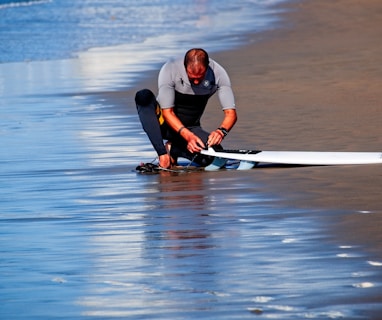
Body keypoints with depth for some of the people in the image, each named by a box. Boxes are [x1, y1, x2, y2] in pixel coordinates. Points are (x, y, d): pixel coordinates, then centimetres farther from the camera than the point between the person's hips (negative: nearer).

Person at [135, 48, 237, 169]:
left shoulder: (218, 74, -18)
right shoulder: (169, 70, -24)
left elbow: (231, 113, -17)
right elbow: (167, 112, -23)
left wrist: (221, 131, -39)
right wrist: (188, 136, -38)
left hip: (190, 127, 2)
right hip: (165, 123, -2)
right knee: (144, 96, -32)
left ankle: (172, 149, 1)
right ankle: (162, 153, -32)